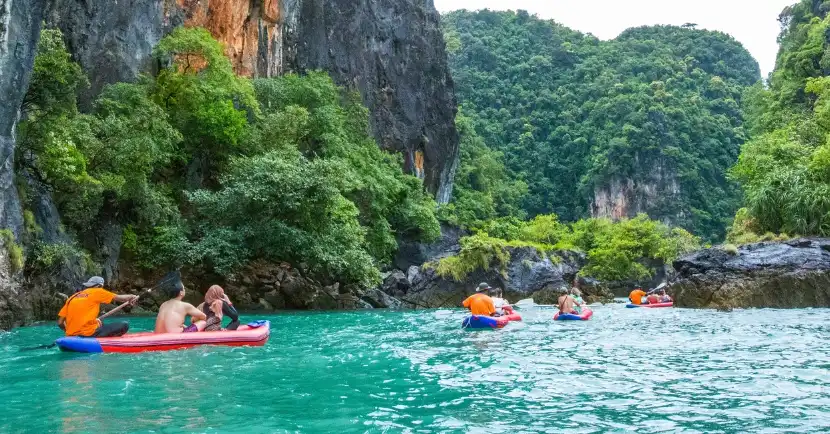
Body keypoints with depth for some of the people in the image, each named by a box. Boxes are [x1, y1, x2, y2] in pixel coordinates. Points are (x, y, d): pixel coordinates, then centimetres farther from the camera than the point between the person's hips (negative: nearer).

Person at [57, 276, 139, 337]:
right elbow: (119, 298, 10)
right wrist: (132, 296, 27)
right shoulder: (96, 292, 2)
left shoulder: (72, 297, 16)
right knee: (124, 325, -8)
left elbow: (60, 323, 12)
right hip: (89, 333, -8)